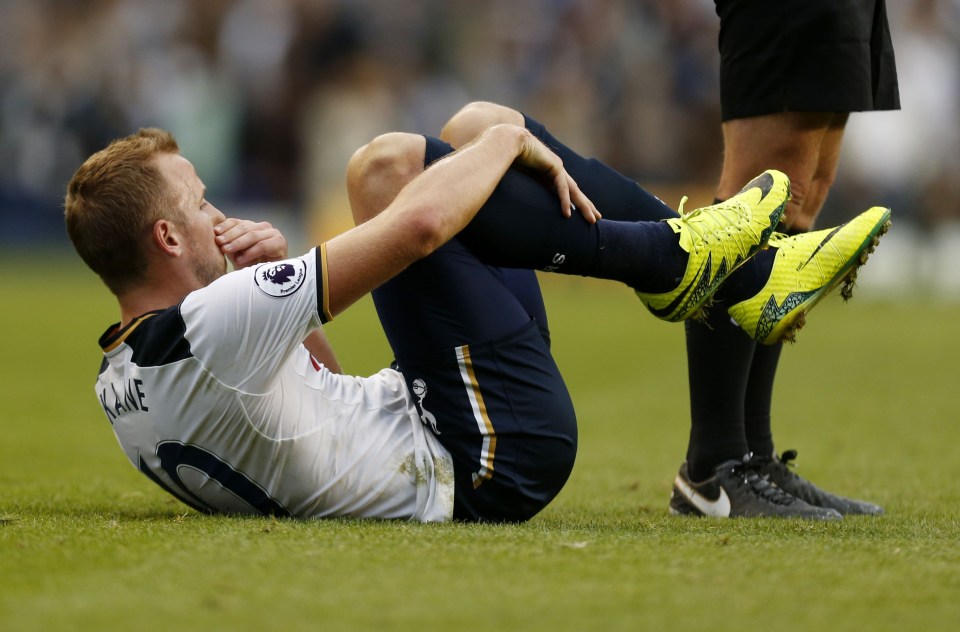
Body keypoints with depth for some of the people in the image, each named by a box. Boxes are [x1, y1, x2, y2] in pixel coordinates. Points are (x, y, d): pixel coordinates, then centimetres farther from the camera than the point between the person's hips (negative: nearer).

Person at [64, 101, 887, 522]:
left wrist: (279, 274, 2)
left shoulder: (125, 379, 4)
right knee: (389, 164, -16)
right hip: (496, 460, -10)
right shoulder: (211, 326, -27)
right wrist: (508, 140, -11)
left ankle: (750, 276, 13)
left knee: (479, 127, 13)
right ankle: (672, 259, -1)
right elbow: (418, 225, -28)